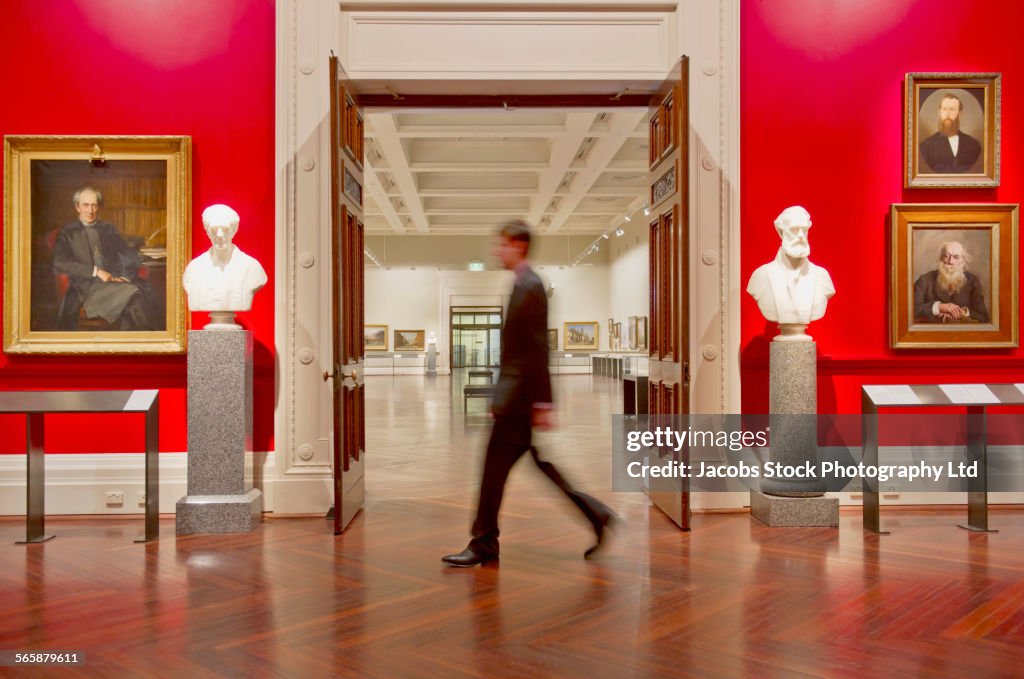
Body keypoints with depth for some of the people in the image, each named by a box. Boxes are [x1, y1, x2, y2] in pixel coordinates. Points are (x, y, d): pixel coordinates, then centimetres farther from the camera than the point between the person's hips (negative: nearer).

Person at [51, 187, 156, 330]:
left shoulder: (109, 229, 24)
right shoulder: (67, 233, 13)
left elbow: (130, 255, 15)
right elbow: (59, 263, -1)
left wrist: (126, 276, -7)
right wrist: (95, 271, -12)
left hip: (114, 281, 3)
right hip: (86, 288, -3)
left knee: (142, 294, -32)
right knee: (132, 294, -33)